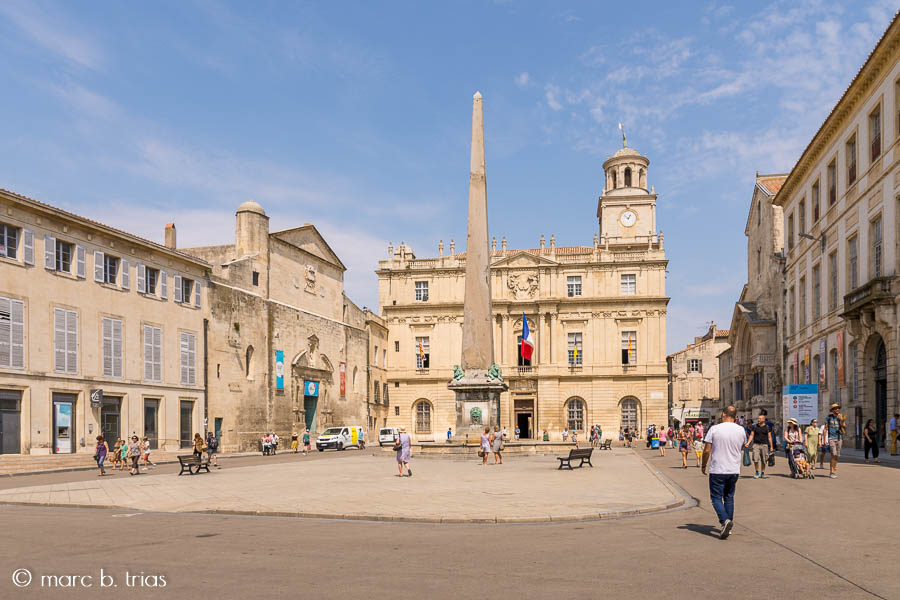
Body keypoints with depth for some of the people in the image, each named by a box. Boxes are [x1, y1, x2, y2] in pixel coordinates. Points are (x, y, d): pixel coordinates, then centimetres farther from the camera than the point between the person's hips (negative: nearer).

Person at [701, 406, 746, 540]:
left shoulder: (714, 429, -12)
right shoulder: (741, 430, 1)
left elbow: (707, 450, -9)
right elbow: (742, 448, 16)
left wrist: (703, 465, 4)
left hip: (717, 470, -4)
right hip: (734, 470, 4)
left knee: (716, 498, 3)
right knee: (729, 498, 16)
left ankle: (725, 520, -19)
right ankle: (728, 527, 20)